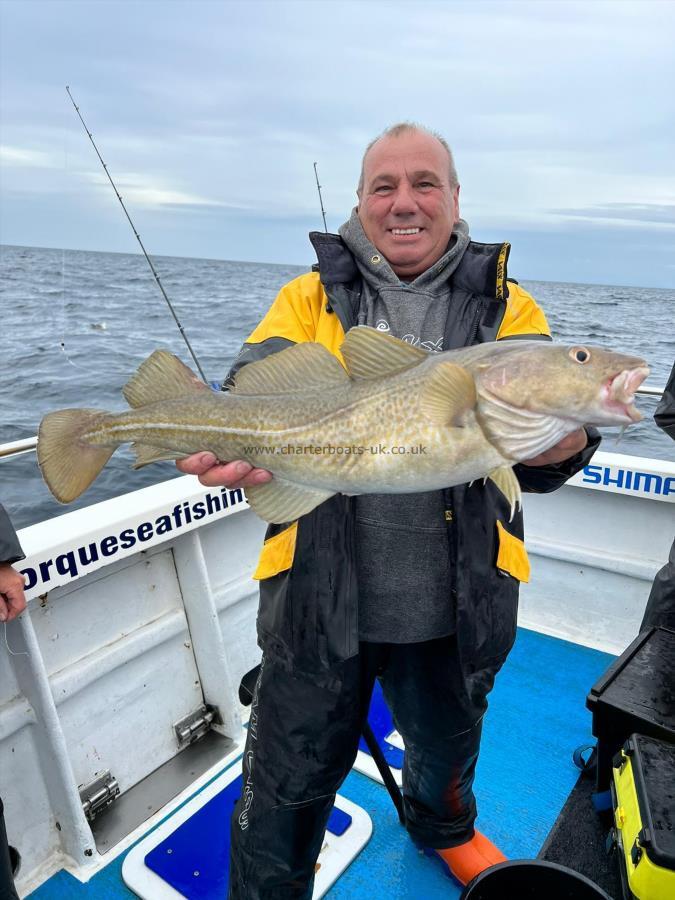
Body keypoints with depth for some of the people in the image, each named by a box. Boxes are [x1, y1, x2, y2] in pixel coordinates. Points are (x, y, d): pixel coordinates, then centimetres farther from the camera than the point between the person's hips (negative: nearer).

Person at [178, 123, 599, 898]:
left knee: (448, 744, 29)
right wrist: (231, 452, -34)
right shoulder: (310, 298, 1)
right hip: (319, 597, -1)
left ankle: (442, 827, 64)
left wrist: (562, 447, -29)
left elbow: (532, 466, -5)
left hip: (455, 603, 2)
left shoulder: (506, 307, 2)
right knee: (288, 784, 13)